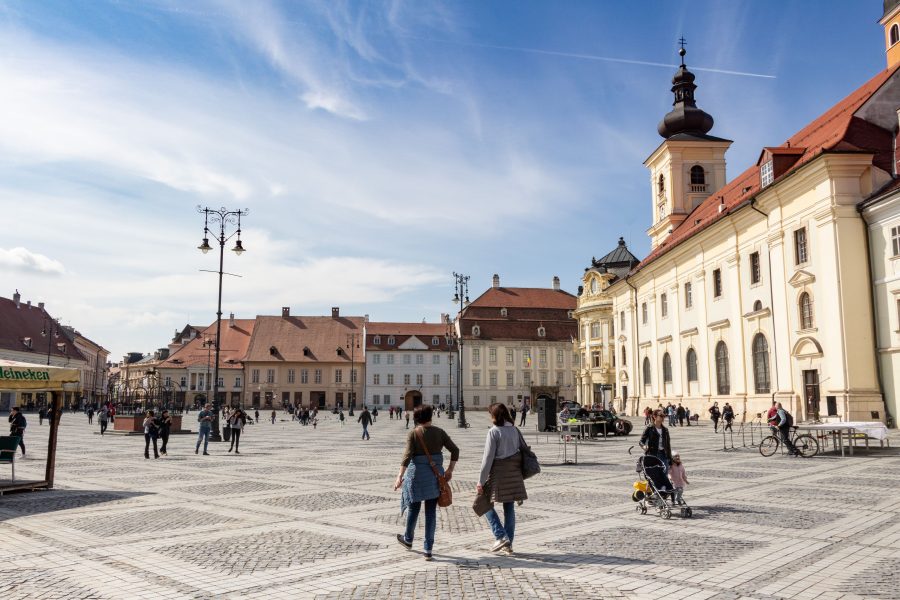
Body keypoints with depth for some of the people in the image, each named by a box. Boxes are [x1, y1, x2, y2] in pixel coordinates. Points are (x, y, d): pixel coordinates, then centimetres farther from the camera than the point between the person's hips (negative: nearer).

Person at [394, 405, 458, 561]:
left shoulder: (413, 434, -8)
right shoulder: (439, 432, 1)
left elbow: (407, 455, -17)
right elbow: (455, 450, 0)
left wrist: (400, 476, -17)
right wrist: (450, 470, 9)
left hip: (416, 473, -2)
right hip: (435, 475, 2)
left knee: (414, 507, 17)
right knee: (431, 511, 7)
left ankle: (408, 540, 38)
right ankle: (428, 549, 8)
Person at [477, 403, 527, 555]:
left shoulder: (494, 431, -12)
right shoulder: (515, 430, 6)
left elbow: (488, 458, -14)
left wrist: (481, 481, -9)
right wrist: (520, 474, 18)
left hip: (498, 473, -6)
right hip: (514, 474, 6)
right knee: (509, 507, 13)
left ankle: (501, 537, -3)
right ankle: (508, 543, 18)